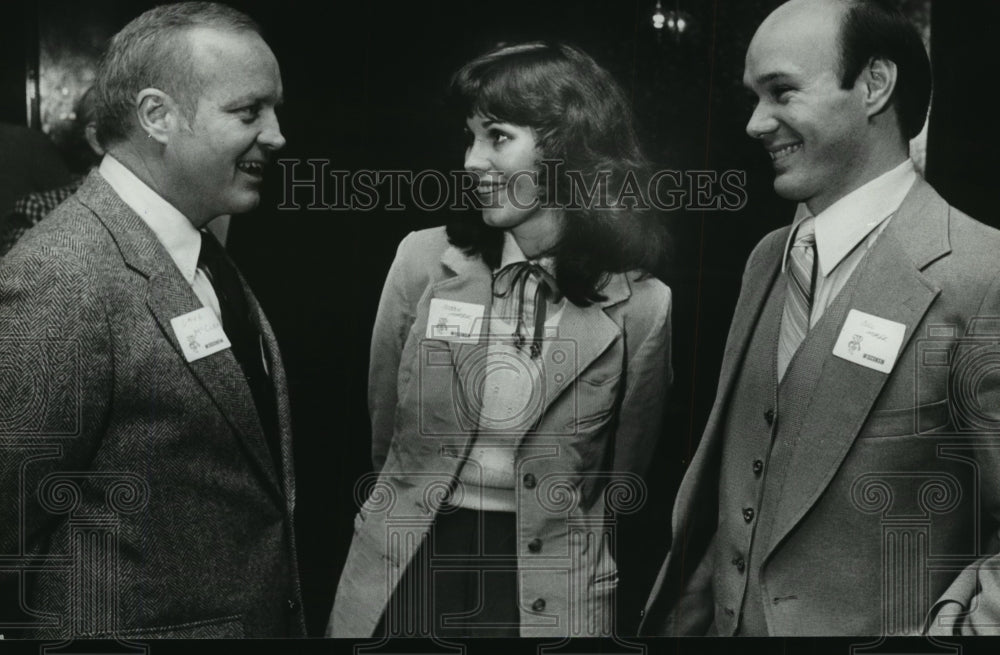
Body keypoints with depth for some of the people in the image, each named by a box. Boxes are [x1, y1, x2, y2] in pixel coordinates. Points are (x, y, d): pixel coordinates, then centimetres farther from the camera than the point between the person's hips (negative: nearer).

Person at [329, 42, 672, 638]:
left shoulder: (640, 305, -11)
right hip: (407, 572, 2)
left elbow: (620, 474, 3)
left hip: (545, 588, -1)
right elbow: (385, 424, 6)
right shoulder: (424, 260, -8)